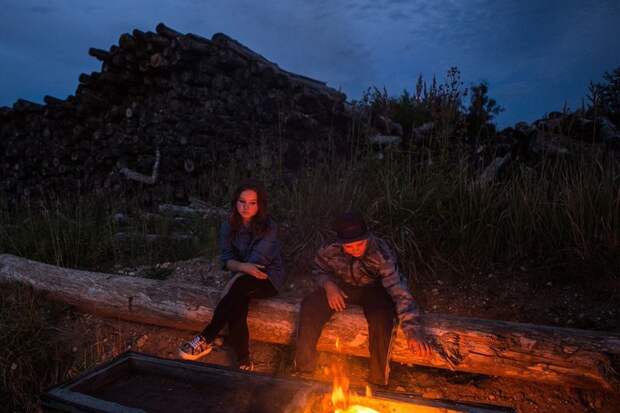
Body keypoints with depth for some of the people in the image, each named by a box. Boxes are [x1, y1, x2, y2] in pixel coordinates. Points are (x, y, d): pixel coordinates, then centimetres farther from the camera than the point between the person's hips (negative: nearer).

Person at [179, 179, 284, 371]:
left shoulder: (268, 228, -12)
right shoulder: (229, 227, 1)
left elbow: (257, 261, -18)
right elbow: (226, 258, -6)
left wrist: (238, 278, -27)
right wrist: (243, 266, -28)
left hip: (268, 279, -3)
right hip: (242, 280, 4)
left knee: (238, 287, -35)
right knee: (236, 302, -31)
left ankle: (206, 339, -27)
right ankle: (244, 361, -22)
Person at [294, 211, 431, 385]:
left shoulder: (381, 253, -30)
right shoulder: (330, 250, -20)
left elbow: (399, 291, -34)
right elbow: (319, 269, 2)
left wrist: (412, 330, -43)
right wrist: (328, 284, -21)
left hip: (374, 289, -2)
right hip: (342, 287, 3)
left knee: (381, 318, -35)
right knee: (310, 307, -23)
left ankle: (378, 379, -13)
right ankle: (303, 367, -5)